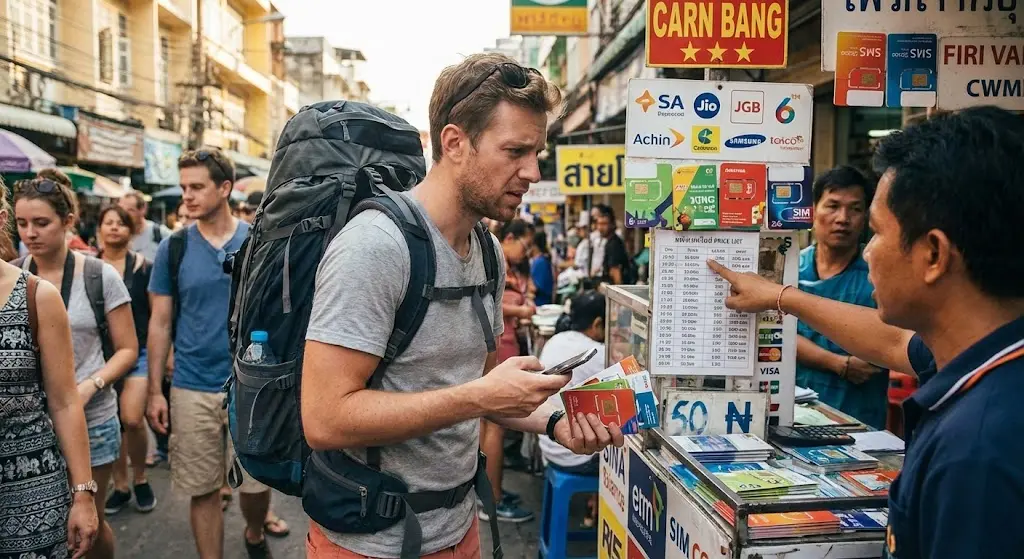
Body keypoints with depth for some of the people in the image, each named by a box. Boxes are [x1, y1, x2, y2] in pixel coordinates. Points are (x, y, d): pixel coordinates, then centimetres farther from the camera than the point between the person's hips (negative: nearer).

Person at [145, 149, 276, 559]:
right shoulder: (173, 248, 0)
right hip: (192, 389, 1)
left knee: (256, 483, 9)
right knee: (202, 490, 8)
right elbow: (160, 322, 4)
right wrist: (155, 391, 0)